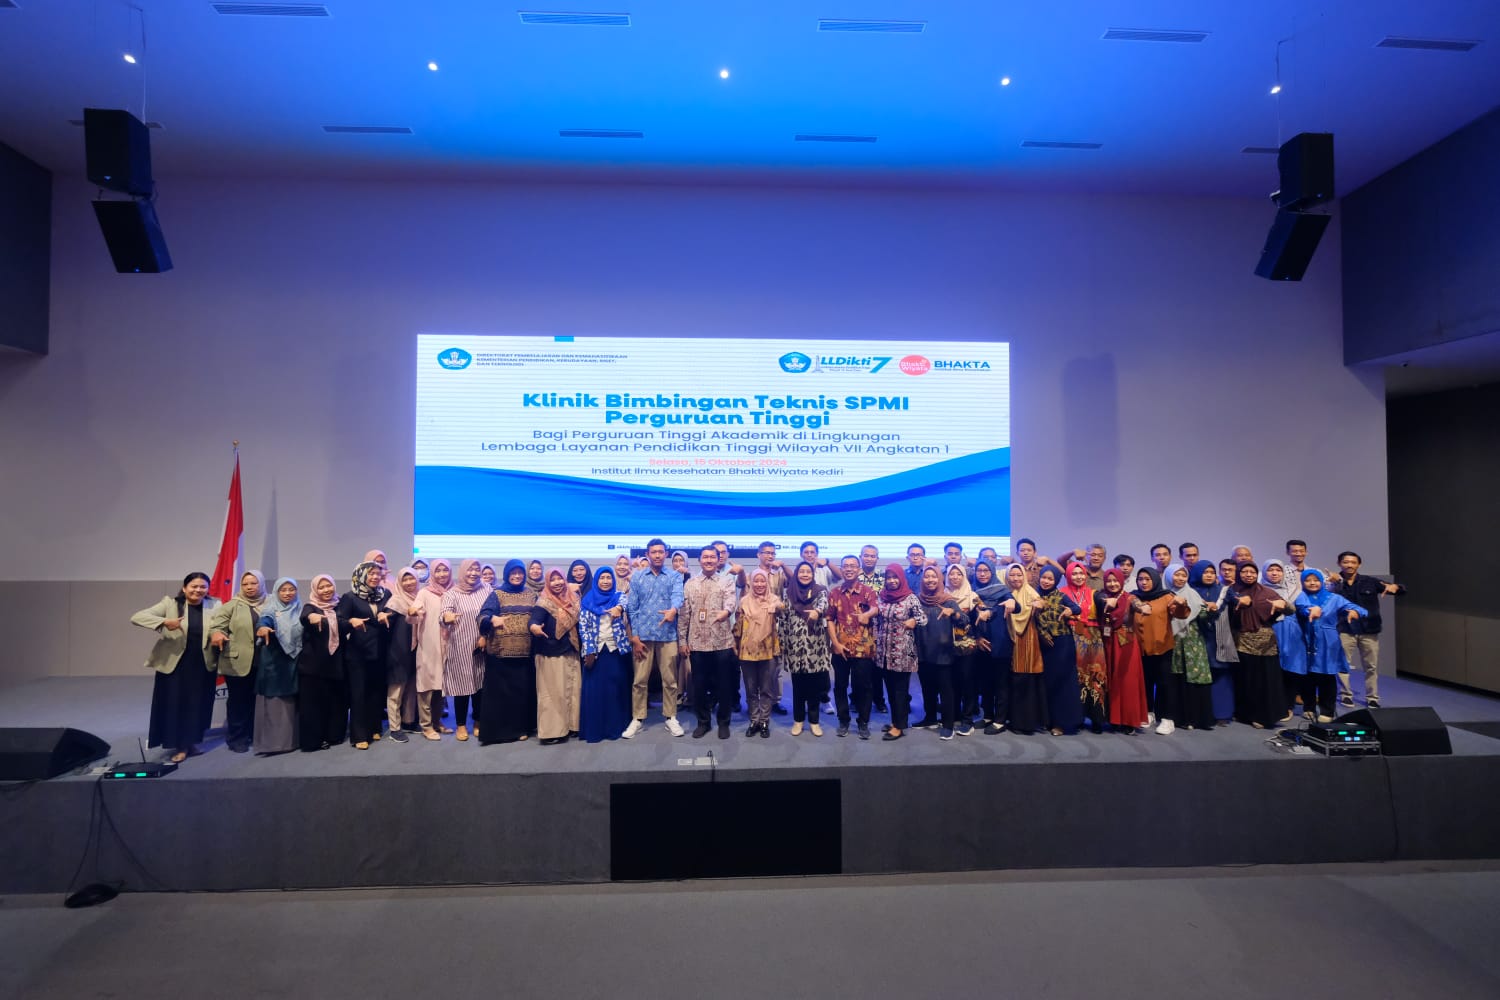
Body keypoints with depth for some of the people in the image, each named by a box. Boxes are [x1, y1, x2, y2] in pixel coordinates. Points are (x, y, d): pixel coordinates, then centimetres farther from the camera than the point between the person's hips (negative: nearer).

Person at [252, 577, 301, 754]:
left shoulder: (300, 610, 10)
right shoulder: (271, 609, 1)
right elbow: (265, 620, -22)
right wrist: (262, 627, -44)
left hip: (294, 660, 3)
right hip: (273, 661, -3)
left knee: (291, 700, 6)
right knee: (272, 700, -4)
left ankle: (290, 739, 13)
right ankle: (270, 740, 0)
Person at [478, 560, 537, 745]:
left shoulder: (531, 595, 13)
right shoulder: (497, 594, 3)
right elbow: (484, 615, -12)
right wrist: (492, 619, -32)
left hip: (525, 651, 3)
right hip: (501, 651, -3)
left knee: (523, 690, 7)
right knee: (499, 691, 0)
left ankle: (519, 727, 18)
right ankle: (497, 729, 9)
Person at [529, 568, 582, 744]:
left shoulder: (573, 599, 7)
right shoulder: (544, 603, -10)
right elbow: (535, 619, -27)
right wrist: (534, 626, -48)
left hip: (571, 652, 6)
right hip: (551, 654, -6)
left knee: (572, 690, 11)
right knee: (553, 692, -5)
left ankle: (571, 725, 22)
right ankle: (552, 731, 0)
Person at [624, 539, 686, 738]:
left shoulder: (675, 576, 5)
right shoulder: (637, 577, 7)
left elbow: (677, 595, -15)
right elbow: (632, 607, 5)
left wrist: (673, 609, -39)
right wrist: (634, 637, -2)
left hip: (668, 635, -1)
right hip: (643, 635, 1)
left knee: (670, 680, 7)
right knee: (640, 680, 5)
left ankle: (671, 718, 20)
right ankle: (637, 719, 18)